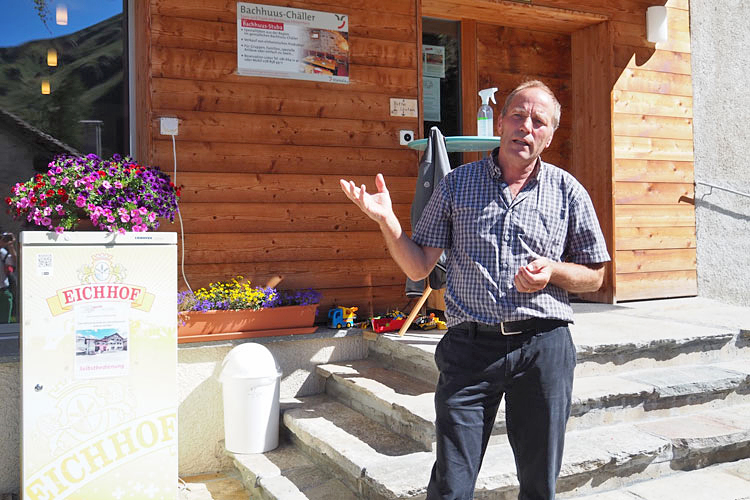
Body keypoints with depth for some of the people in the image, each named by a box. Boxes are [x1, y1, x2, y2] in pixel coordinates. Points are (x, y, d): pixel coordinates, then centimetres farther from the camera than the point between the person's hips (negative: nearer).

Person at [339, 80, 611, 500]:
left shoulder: (568, 191, 7)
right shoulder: (457, 185, 6)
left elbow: (595, 276, 12)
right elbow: (419, 268, 4)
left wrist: (552, 271, -8)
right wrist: (387, 220, -11)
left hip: (543, 345, 1)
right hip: (470, 345, -1)